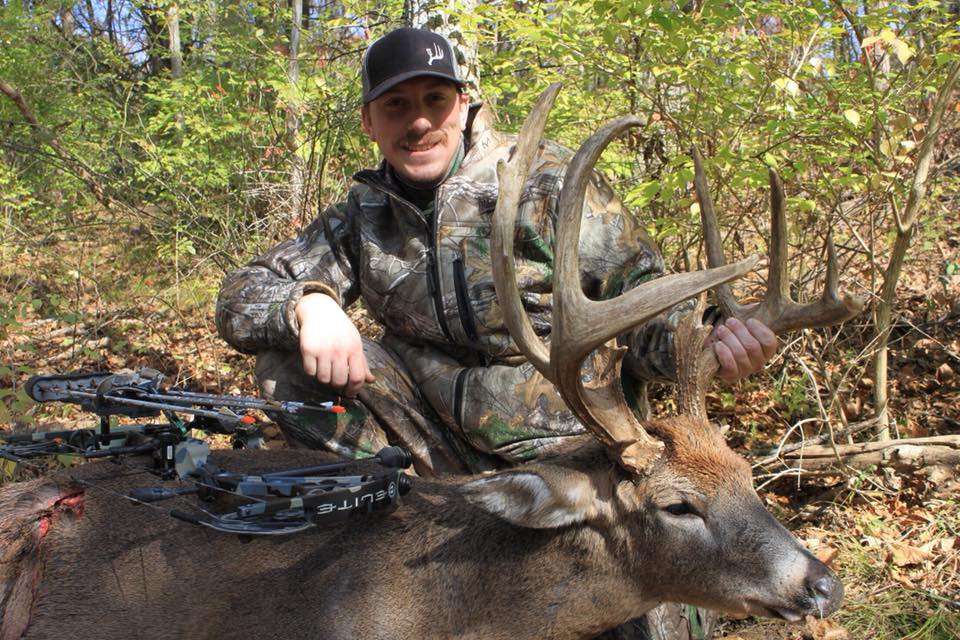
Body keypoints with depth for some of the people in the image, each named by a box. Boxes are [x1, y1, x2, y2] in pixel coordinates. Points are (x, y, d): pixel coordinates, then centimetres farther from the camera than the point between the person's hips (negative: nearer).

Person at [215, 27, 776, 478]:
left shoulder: (548, 180, -11)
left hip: (558, 448, -3)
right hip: (444, 433, 4)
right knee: (288, 358, -9)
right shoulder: (362, 219, 1)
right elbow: (240, 298, 1)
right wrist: (307, 304, -24)